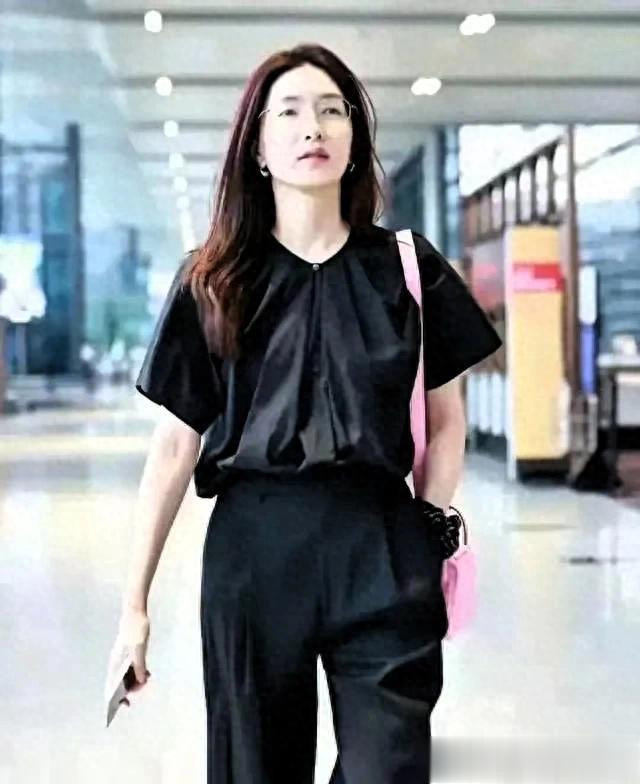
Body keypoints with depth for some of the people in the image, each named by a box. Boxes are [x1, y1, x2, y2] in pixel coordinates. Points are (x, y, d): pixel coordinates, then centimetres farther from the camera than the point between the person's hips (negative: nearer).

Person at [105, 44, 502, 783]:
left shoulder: (407, 266, 4)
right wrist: (134, 601, 2)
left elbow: (445, 420, 11)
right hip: (253, 548, 0)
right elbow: (175, 445, 4)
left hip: (382, 552, 0)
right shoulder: (214, 282, 4)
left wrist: (430, 543, 1)